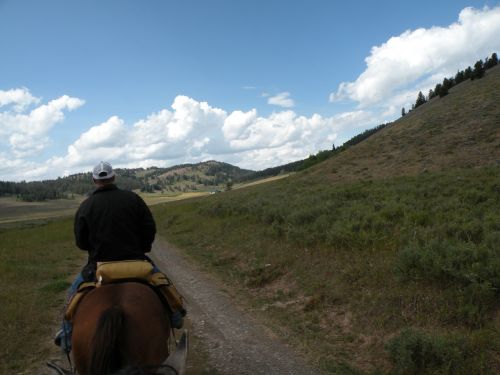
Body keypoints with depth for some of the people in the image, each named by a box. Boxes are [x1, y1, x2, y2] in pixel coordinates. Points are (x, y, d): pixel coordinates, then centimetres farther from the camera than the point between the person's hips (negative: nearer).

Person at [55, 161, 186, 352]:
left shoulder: (85, 206, -4)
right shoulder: (133, 198, -3)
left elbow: (81, 242, 0)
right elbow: (150, 229, -4)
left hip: (99, 264, 0)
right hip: (135, 261, 1)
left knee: (75, 293, 24)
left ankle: (68, 337, 23)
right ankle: (173, 314, 29)